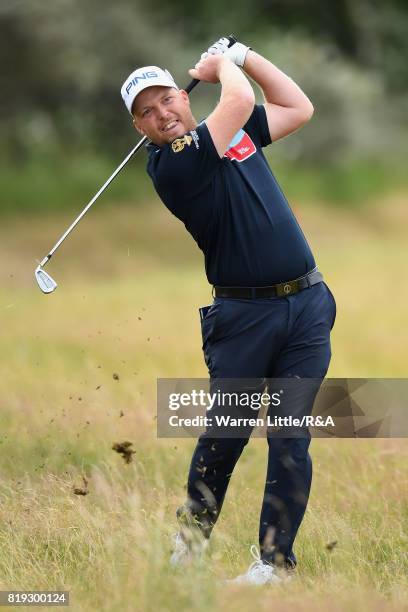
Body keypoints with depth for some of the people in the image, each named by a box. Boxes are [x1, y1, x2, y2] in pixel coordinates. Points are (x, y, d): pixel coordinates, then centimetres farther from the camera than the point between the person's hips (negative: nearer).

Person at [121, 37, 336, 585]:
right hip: (242, 313, -4)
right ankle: (196, 520, 27)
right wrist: (221, 66, 5)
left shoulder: (235, 131, 13)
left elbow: (299, 108, 20)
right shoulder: (170, 165, -10)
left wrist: (241, 55, 15)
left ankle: (276, 557, 5)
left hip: (307, 306, 4)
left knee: (290, 440, 0)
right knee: (225, 431, 2)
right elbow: (241, 98, -15)